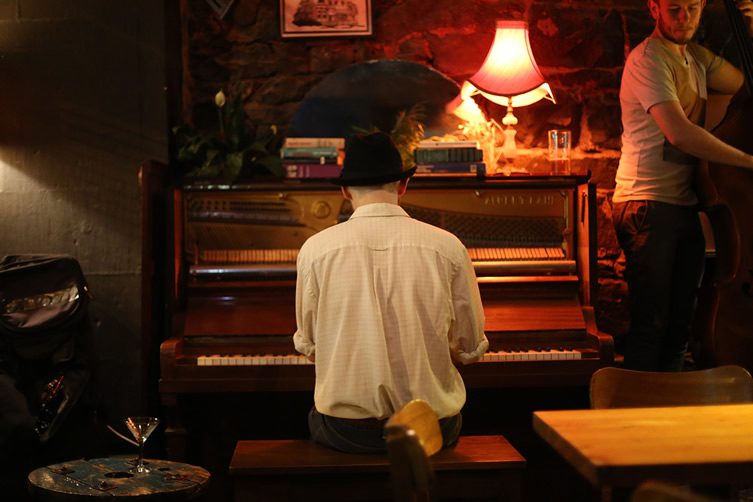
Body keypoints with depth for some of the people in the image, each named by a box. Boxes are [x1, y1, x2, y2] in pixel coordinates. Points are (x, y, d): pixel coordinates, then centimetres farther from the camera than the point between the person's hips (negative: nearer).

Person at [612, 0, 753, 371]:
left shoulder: (698, 58, 17)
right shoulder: (647, 59, -11)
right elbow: (680, 133, -22)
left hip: (684, 206, 8)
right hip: (648, 205, -8)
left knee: (680, 324, 10)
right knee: (652, 323, -8)